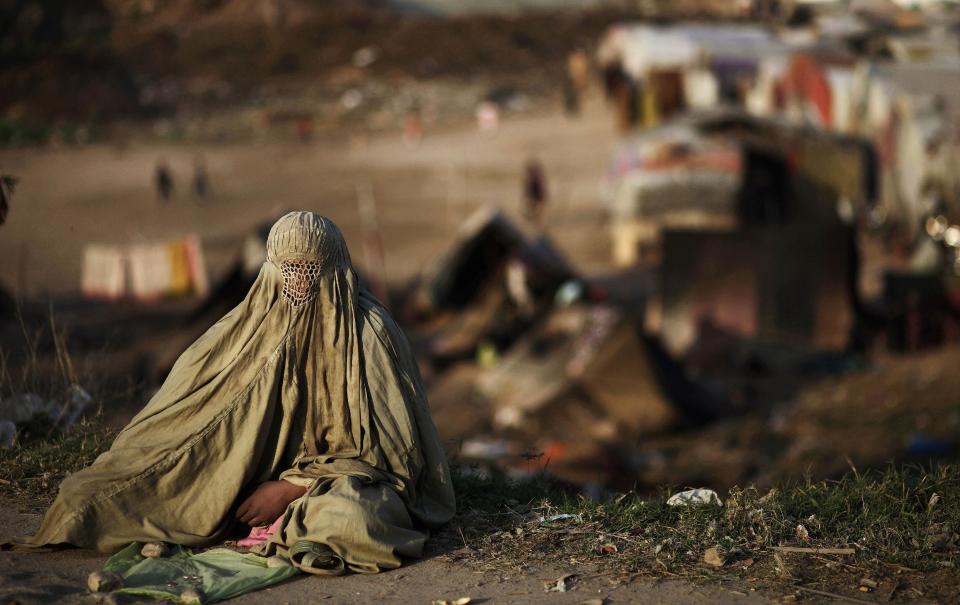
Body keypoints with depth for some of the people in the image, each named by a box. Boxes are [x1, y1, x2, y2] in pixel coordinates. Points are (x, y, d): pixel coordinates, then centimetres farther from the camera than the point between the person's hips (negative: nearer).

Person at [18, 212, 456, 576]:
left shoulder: (370, 334, -14)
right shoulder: (252, 324, 0)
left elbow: (378, 446, -13)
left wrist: (291, 488, -21)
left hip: (350, 478, -3)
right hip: (269, 473, 3)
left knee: (347, 518, -39)